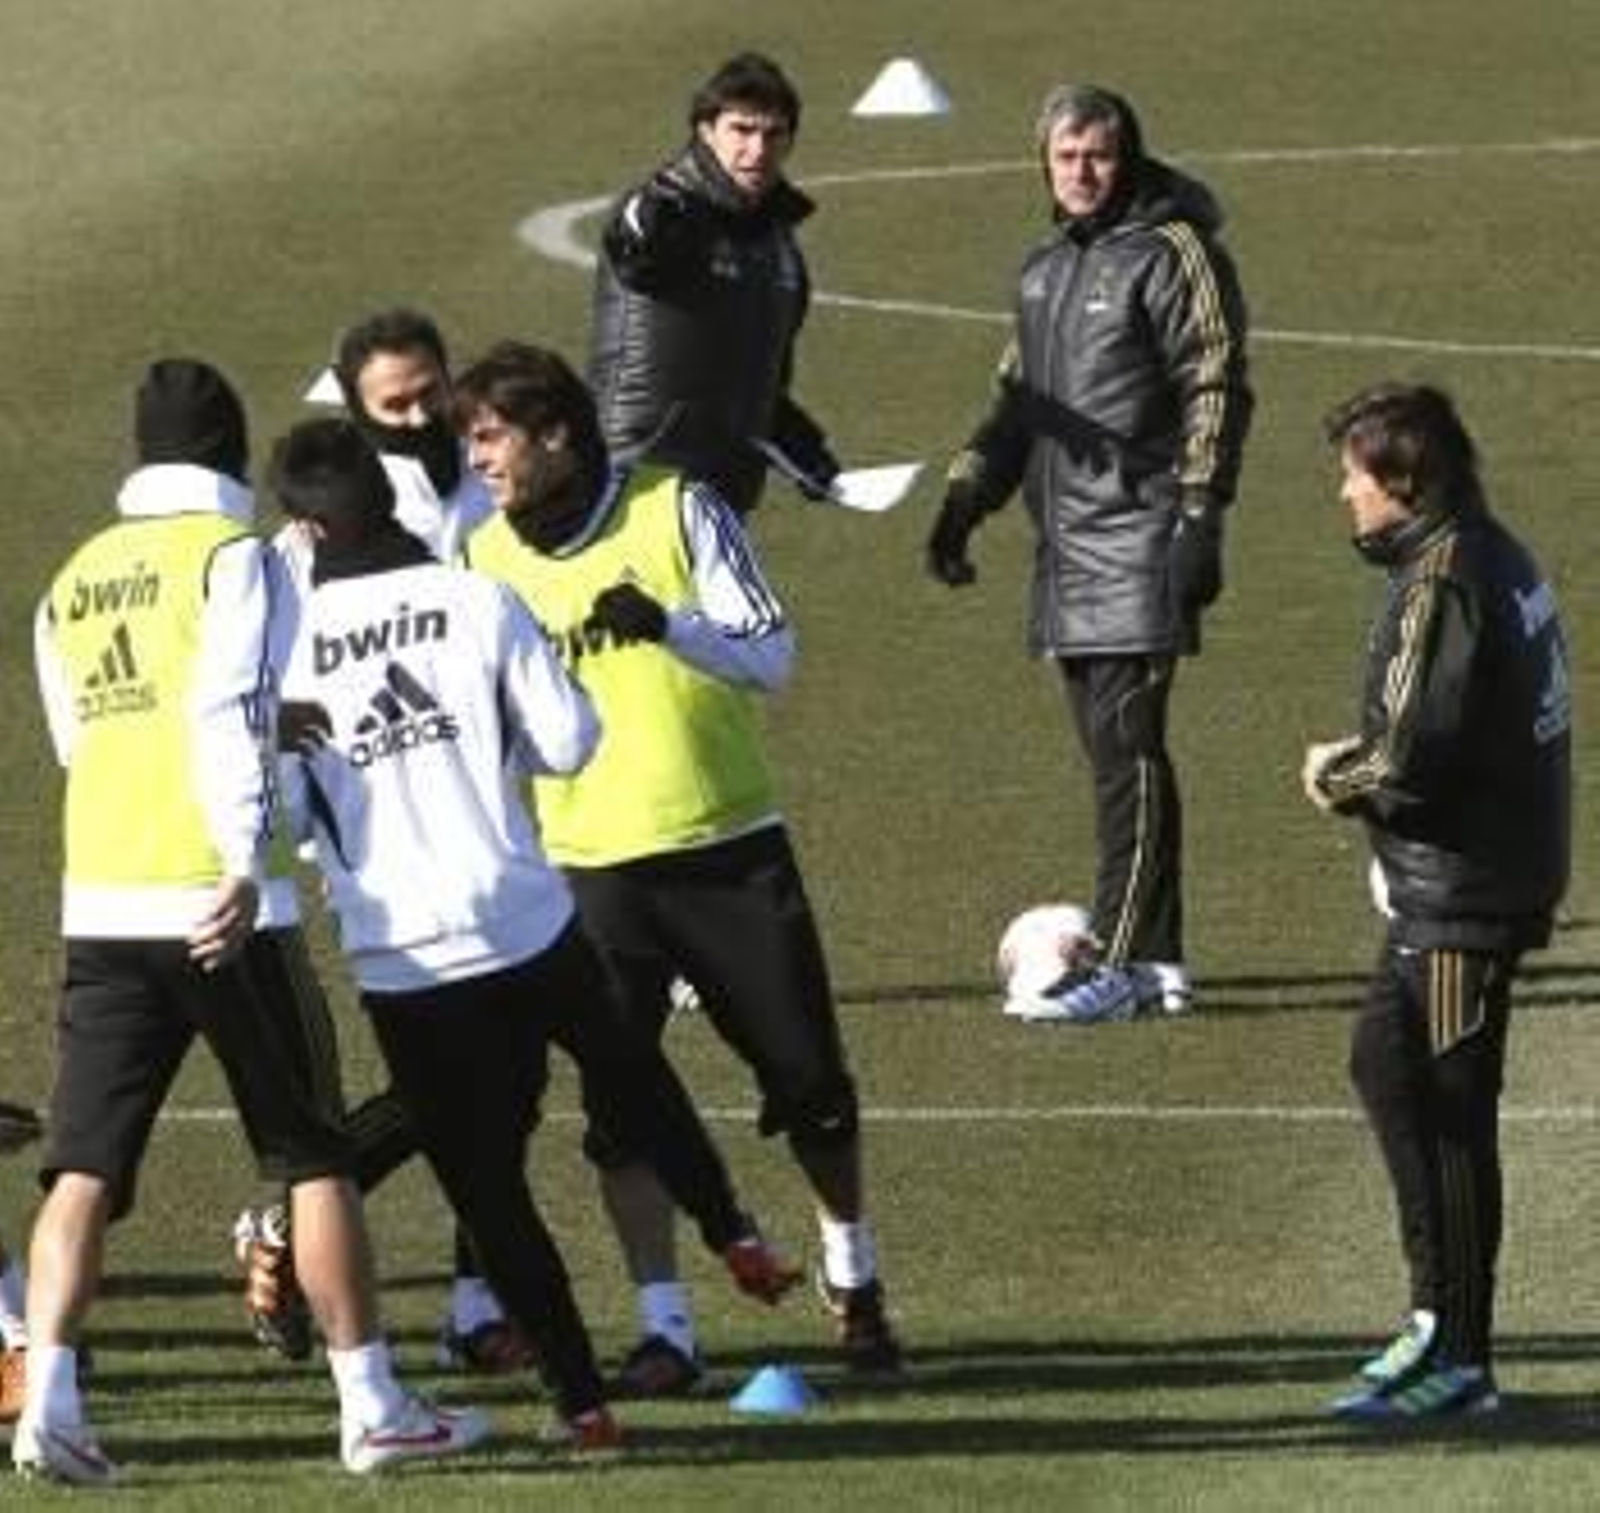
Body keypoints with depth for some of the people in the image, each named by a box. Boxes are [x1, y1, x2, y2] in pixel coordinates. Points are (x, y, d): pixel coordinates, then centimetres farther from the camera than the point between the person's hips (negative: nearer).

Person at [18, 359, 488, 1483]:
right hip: (218, 907, -5)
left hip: (99, 909, 5)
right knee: (312, 1157, 6)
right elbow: (227, 713, -15)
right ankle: (372, 1408, 9)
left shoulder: (71, 585, 16)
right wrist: (248, 865, -23)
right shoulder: (230, 553, -2)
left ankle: (50, 1398, -16)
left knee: (84, 1167, 0)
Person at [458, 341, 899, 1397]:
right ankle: (664, 1328, 1)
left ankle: (854, 1281, 26)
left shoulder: (676, 511, -7)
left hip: (730, 844, -2)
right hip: (594, 864, 2)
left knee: (811, 1085, 4)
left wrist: (663, 623, -28)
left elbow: (772, 653, -12)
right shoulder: (488, 556, 3)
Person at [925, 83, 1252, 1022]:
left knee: (1126, 748, -11)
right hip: (1068, 543, 8)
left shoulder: (1175, 256, -6)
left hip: (1139, 542, -8)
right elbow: (1016, 399, 27)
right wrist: (965, 500, 19)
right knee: (1114, 754, 9)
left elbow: (1217, 393, -10)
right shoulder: (1045, 268, 19)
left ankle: (1124, 962, -13)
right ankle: (1158, 958, 13)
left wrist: (1199, 519, -16)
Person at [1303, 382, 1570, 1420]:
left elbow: (1413, 760, -25)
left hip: (1462, 894, -10)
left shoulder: (1441, 585, -20)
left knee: (1448, 1112, -4)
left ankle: (1459, 1358, 1)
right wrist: (1361, 758, 5)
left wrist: (1338, 780, -6)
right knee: (1386, 1066, 19)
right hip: (1498, 875, 10)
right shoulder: (1500, 561, 10)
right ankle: (1441, 1314, 23)